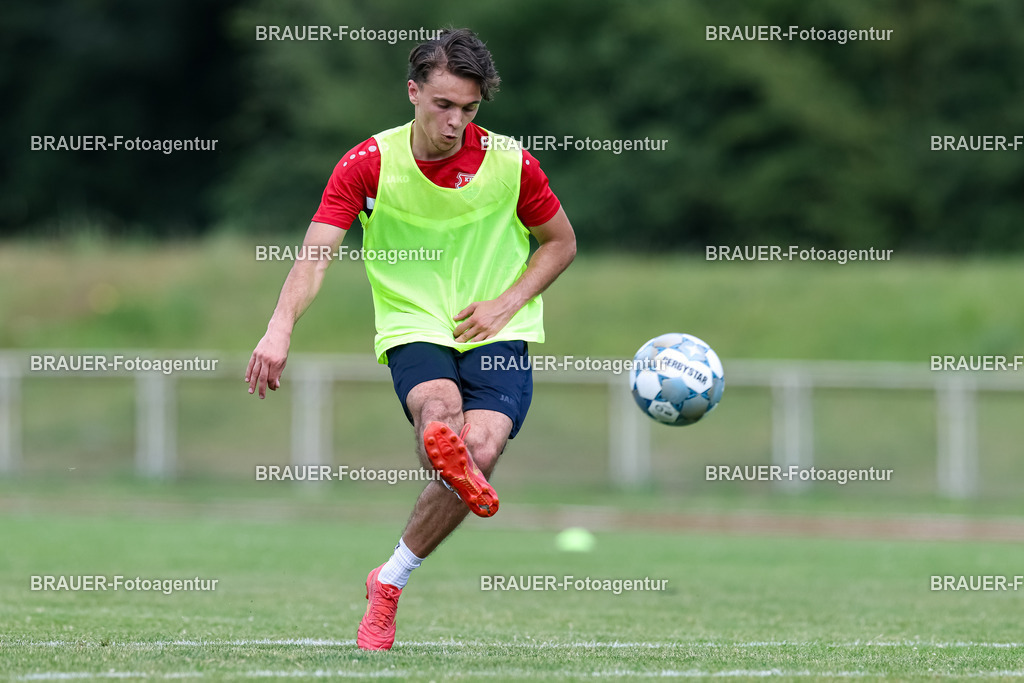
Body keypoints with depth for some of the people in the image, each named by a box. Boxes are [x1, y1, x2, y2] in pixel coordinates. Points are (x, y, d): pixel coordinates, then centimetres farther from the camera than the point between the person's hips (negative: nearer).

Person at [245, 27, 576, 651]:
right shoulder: (368, 164, -6)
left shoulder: (509, 162, -3)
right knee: (440, 407, -34)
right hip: (414, 327, 0)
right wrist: (280, 330, -31)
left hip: (498, 336, 0)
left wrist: (506, 304, -4)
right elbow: (315, 255, -13)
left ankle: (390, 582, -4)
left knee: (480, 452, -22)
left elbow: (561, 243, 12)